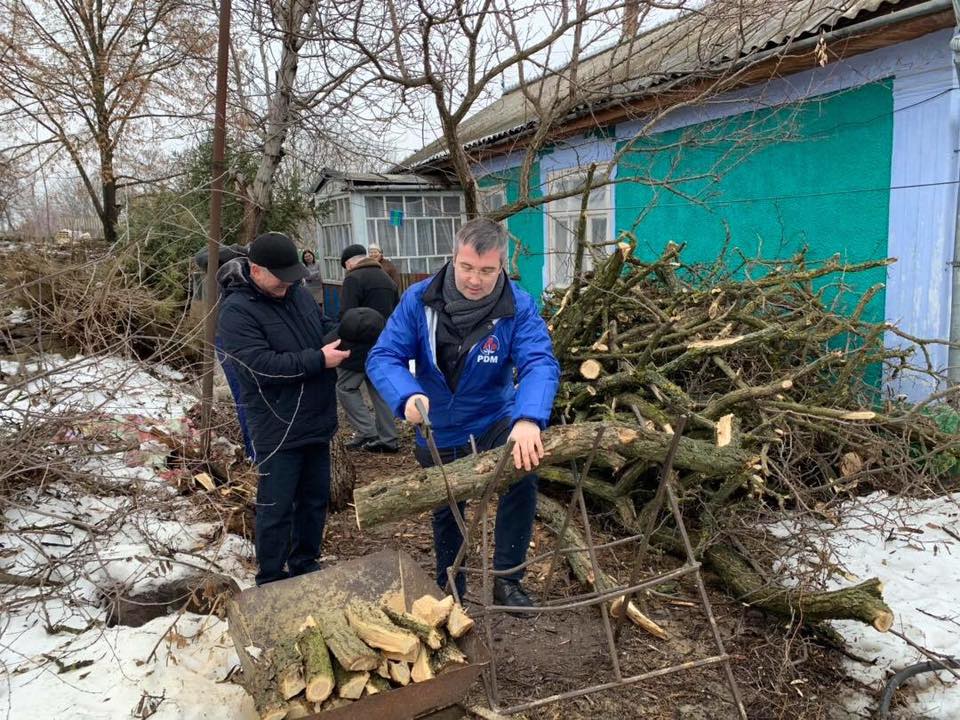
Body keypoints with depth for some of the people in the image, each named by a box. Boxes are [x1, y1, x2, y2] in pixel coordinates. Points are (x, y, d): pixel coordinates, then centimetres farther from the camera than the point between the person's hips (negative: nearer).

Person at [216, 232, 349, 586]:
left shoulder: (296, 291, 5)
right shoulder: (237, 312, -17)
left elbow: (322, 325, 18)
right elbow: (263, 365, -25)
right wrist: (318, 360, -25)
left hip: (316, 420, 8)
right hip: (278, 429, -7)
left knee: (315, 498, 19)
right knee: (276, 507, 5)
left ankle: (305, 565, 37)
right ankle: (271, 582, 22)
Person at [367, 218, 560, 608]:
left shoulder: (519, 307, -20)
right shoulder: (419, 299, -17)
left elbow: (540, 364, -33)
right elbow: (382, 357, -19)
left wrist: (529, 419, -53)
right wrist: (407, 394, -41)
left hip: (493, 421, -1)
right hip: (438, 431, 2)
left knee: (523, 476, -28)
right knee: (446, 513, 18)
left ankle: (506, 579, -7)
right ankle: (449, 589, 44)